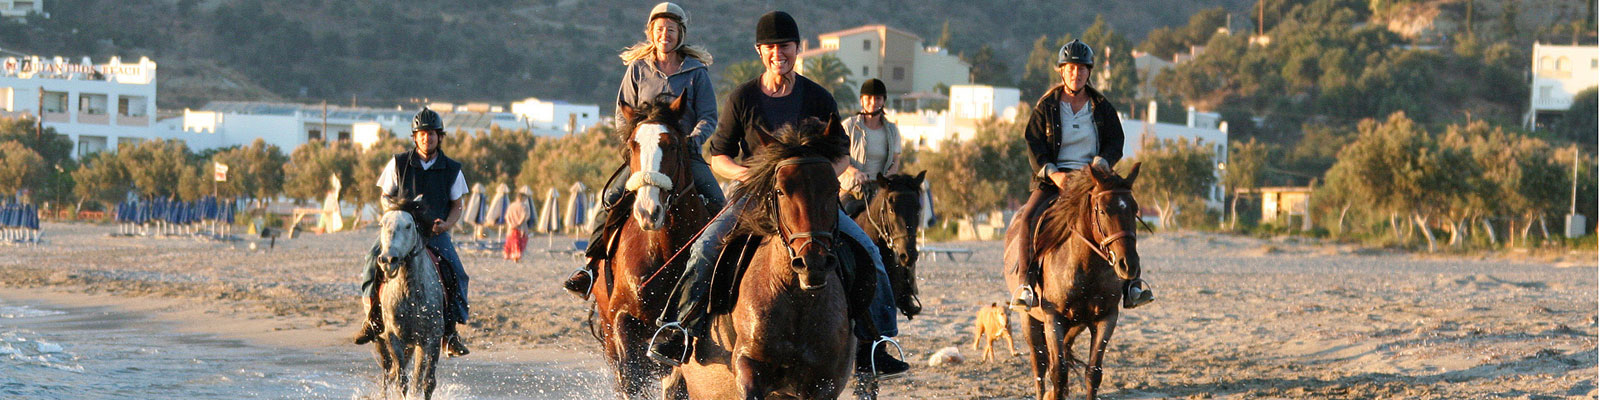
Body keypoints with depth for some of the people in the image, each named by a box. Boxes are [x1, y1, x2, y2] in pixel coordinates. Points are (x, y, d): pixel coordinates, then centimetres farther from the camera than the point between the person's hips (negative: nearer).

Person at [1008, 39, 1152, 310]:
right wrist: (1053, 173, -18)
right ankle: (1025, 284, -27)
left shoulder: (1102, 108, 9)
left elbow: (1115, 144, 7)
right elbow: (1035, 147, -1)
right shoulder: (1046, 107, 5)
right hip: (1053, 179, -1)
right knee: (1029, 218, -27)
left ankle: (1131, 284, -22)